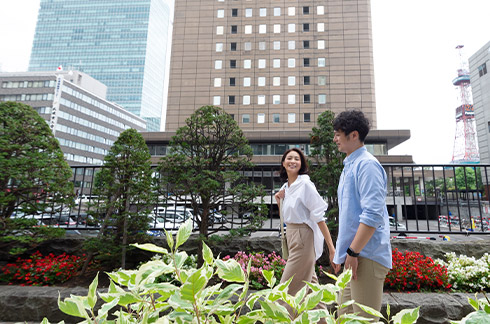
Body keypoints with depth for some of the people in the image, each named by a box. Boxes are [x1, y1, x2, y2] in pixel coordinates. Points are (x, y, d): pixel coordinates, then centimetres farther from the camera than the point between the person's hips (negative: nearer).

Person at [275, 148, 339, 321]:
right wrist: (279, 200, 3)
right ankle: (324, 318, 32)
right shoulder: (286, 187, 10)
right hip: (292, 237, 9)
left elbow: (319, 216, -16)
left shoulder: (305, 184, -13)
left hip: (304, 238, -8)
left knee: (288, 291, -2)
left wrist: (331, 248, -19)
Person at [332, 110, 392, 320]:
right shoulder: (349, 166, 16)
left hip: (366, 256, -10)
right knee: (346, 316, 17)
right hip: (352, 255, 10)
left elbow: (373, 214, -22)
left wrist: (353, 252, -20)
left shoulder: (367, 165, -13)